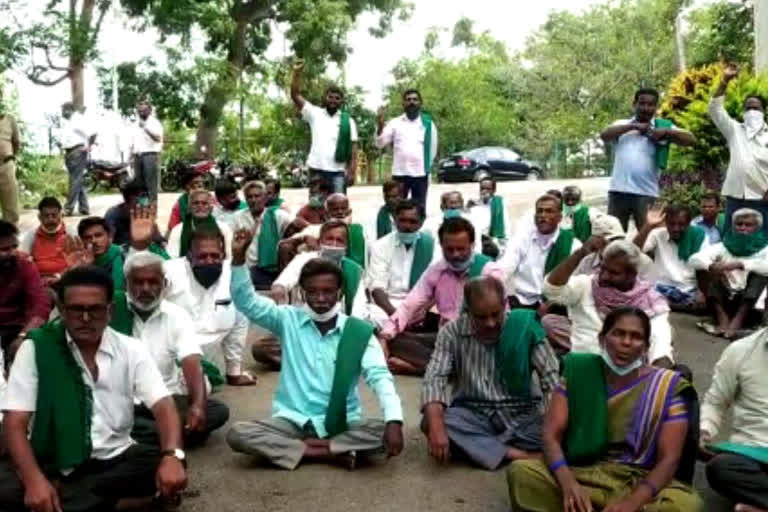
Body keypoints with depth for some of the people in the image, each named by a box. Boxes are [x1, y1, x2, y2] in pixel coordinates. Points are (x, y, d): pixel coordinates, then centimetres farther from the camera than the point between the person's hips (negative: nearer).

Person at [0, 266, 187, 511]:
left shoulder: (131, 350, -1)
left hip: (113, 458, 2)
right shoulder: (36, 348, -5)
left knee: (164, 464, -26)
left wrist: (172, 455, -30)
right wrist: (34, 479, -27)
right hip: (52, 462, -2)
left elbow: (163, 406, -8)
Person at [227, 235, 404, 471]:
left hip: (342, 423, -1)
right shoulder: (288, 320, 2)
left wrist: (394, 420, -29)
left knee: (383, 432, -29)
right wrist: (238, 257, -21)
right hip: (293, 420, 1)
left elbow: (380, 376, -12)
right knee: (237, 433, -25)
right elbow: (246, 301, -5)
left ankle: (299, 448, -22)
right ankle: (332, 452, -24)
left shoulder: (358, 331, -3)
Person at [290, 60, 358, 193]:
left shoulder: (348, 121, 6)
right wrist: (297, 72, -9)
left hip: (338, 172, -1)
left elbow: (353, 149, 2)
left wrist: (352, 172, -6)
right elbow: (295, 95, 2)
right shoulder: (315, 113, 8)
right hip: (316, 170, 1)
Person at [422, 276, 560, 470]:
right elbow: (434, 379, -14)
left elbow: (551, 377, -10)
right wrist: (437, 427, -31)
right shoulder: (452, 332, -6)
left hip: (521, 413, -1)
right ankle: (519, 455, -31)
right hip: (472, 413, 1)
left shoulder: (525, 326, -8)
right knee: (430, 422, -30)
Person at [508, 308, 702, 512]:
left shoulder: (669, 387, -1)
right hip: (581, 474, 1)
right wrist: (567, 482, -25)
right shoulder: (578, 375, 3)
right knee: (521, 472, -26)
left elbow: (669, 459, -8)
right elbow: (551, 435, -4)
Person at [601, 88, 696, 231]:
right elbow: (604, 135, -6)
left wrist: (666, 132, -12)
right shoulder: (622, 125, 13)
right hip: (618, 190, 1)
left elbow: (691, 140, 2)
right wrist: (634, 126, -10)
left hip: (646, 193, -1)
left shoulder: (662, 126, 9)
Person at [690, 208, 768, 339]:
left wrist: (740, 264, -29)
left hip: (751, 302, -2)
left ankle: (736, 323, -34)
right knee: (711, 269, -16)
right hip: (725, 299, 2)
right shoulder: (723, 247, 9)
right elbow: (694, 259, -8)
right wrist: (712, 266, -28)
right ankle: (723, 321, -30)